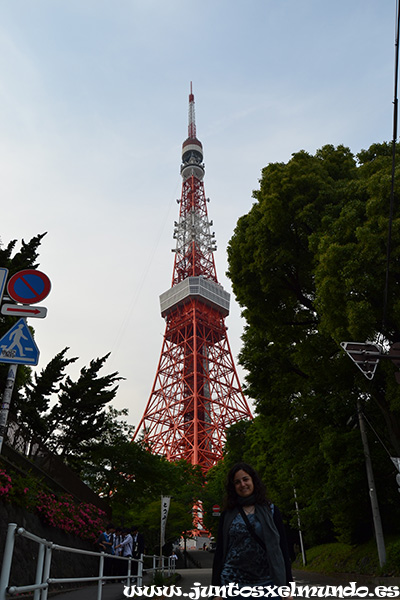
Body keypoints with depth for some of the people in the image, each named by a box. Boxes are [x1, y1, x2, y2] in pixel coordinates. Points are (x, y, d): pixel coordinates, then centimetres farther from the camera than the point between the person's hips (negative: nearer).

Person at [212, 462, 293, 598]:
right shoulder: (227, 515, 7)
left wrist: (287, 585, -2)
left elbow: (282, 548, 4)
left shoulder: (270, 510, 5)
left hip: (267, 582, 0)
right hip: (233, 584, 1)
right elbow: (219, 552, 6)